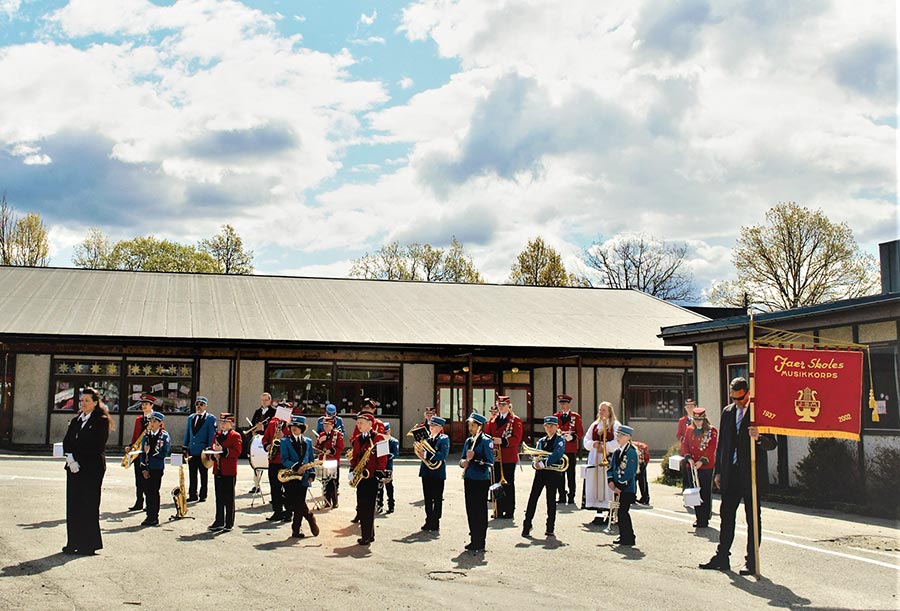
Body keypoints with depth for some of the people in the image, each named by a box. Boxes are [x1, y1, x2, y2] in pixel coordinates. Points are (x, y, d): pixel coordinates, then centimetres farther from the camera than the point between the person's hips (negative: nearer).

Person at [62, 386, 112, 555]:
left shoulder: (101, 421, -3)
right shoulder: (75, 421, 17)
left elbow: (96, 446, -12)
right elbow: (66, 441, 8)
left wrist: (76, 458, -11)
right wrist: (70, 458, -9)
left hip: (92, 467, -6)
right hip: (74, 466, 6)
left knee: (89, 504, -4)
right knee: (73, 504, 5)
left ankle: (89, 544, 3)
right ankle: (74, 543, 12)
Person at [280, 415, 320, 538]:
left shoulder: (308, 442, 12)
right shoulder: (285, 441, 3)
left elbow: (311, 459, 14)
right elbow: (284, 459, -6)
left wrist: (312, 473, 2)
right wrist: (296, 466, -20)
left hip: (303, 477, 2)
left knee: (299, 503, 0)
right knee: (292, 502, -9)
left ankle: (296, 529, 7)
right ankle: (310, 517, 7)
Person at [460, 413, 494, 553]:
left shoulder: (486, 441, -10)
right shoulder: (468, 441, 12)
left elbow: (490, 463, -14)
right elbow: (463, 459, 19)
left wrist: (474, 459, -23)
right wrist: (463, 462, -4)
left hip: (481, 480, -7)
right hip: (469, 479, 7)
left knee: (480, 511, -2)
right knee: (470, 510, 12)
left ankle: (480, 543, 5)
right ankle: (473, 540, 22)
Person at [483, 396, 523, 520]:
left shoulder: (516, 420, -2)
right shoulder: (493, 420, 14)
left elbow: (517, 439, -10)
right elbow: (486, 433, 12)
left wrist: (502, 441, -23)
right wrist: (491, 441, -11)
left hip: (509, 458, -5)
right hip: (495, 457, 5)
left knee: (508, 485, -1)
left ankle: (509, 511, 3)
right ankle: (499, 510, 13)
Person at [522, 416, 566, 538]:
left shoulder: (560, 440, 1)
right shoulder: (541, 441, 15)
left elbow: (556, 455, -16)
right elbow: (536, 456, 10)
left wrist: (543, 463, -25)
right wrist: (535, 463, -13)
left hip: (553, 473, -4)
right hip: (540, 472, 4)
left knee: (551, 500, 1)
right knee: (532, 498, -3)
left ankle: (550, 529, 8)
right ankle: (526, 527, 0)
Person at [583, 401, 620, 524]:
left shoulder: (615, 425, 4)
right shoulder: (594, 425, 19)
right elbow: (586, 441, 15)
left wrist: (604, 447, -14)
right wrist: (593, 444, -5)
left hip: (609, 459, -5)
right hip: (594, 459, 5)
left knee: (608, 486, -10)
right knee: (596, 485, 2)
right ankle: (599, 513, 7)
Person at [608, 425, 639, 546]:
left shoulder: (631, 452, -12)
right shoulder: (617, 452, 14)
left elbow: (630, 472, -17)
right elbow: (611, 468, 16)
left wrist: (620, 486, -17)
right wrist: (610, 481, -2)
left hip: (627, 488, -8)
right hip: (618, 488, 8)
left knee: (623, 512, -9)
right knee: (621, 512, 12)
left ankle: (629, 539, -2)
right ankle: (623, 536, 20)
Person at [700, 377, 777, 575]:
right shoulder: (727, 412, 11)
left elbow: (772, 443, -8)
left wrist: (758, 438, -30)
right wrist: (717, 470, 13)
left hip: (751, 473, -6)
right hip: (730, 473, 6)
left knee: (753, 518, 3)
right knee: (726, 514, 10)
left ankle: (751, 562, 9)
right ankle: (722, 557, 18)